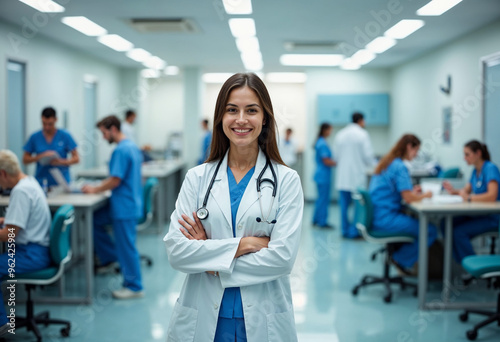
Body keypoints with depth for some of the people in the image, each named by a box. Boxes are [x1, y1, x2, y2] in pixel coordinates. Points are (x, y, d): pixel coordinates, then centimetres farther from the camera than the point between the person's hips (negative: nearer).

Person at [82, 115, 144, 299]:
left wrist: (95, 189, -6)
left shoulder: (121, 150, -19)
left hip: (124, 206, -10)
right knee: (94, 219, 16)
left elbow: (115, 181, -21)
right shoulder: (133, 146, 12)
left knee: (126, 246, -1)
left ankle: (134, 287, 9)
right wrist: (99, 187, 16)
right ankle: (111, 257, 21)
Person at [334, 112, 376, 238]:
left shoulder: (339, 135, 8)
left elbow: (336, 156, 11)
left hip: (342, 175, 5)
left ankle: (345, 230, 14)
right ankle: (354, 231, 1)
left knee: (344, 203, 9)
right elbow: (368, 155, -8)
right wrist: (374, 164, 11)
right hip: (357, 175, -5)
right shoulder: (362, 134, -7)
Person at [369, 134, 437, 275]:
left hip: (376, 217, 10)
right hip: (386, 218, -10)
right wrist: (425, 195, 1)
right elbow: (408, 198, -18)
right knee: (431, 231, -9)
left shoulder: (386, 162, 16)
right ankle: (402, 260, 2)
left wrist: (411, 191, 17)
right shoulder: (399, 167, -14)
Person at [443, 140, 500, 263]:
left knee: (459, 231, -26)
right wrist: (454, 191, -5)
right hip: (478, 214, 8)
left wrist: (469, 198, -29)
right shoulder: (475, 170, 11)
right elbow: (466, 190, 14)